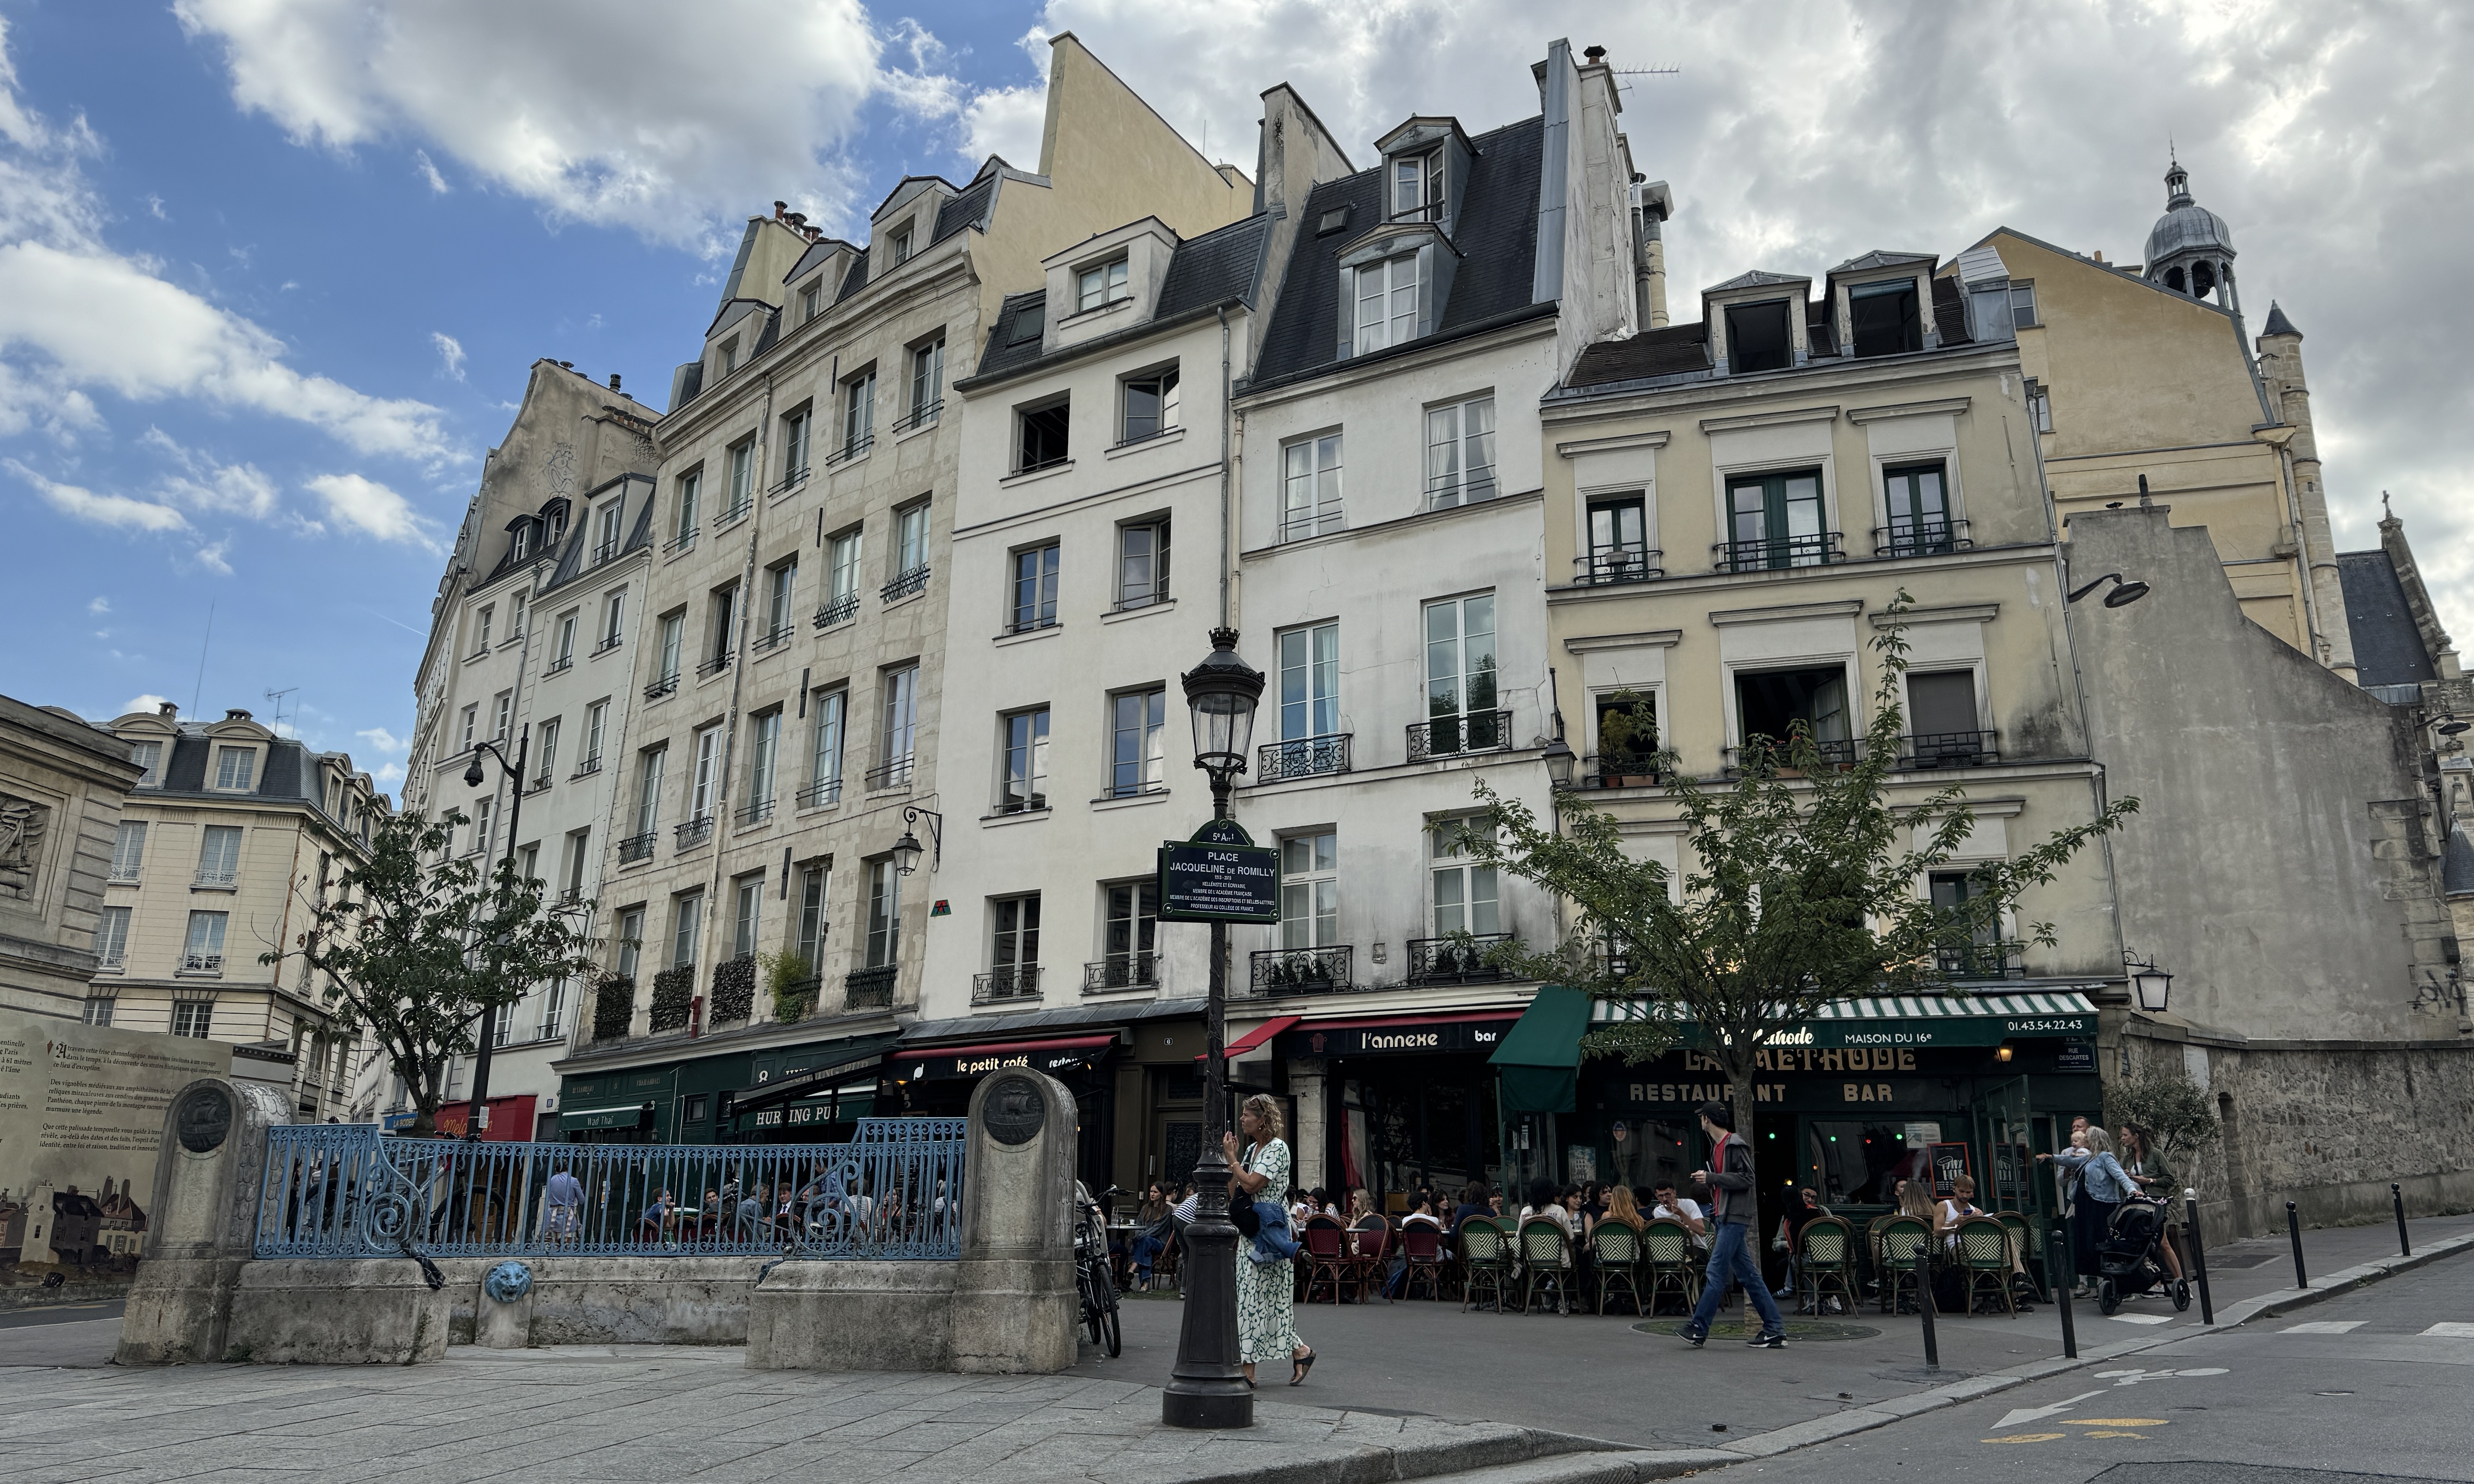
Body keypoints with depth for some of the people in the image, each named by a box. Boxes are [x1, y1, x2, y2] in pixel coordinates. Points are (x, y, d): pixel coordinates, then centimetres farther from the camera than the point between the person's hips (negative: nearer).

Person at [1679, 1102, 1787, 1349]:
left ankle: (1699, 1328, -9)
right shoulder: (1717, 1146, 18)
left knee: (1716, 1272, -10)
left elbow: (1747, 1179, -17)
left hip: (1735, 1219, -10)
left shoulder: (1736, 1145, -10)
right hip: (1726, 1218, 10)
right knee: (1748, 1274, 8)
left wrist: (1711, 1178, -18)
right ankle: (1775, 1330, 10)